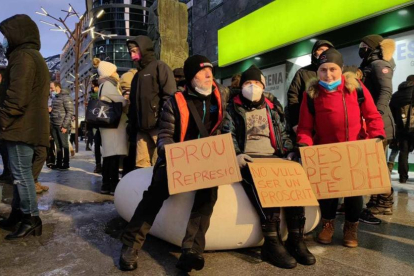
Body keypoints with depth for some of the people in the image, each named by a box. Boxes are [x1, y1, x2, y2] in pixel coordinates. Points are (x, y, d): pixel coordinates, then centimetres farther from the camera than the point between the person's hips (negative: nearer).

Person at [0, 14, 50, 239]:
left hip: (21, 127, -10)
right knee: (19, 173, 15)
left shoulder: (23, 56, -11)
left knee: (21, 174, -5)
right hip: (29, 126, 10)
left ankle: (31, 220, 3)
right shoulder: (34, 56, 22)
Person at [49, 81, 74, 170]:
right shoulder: (55, 98, 16)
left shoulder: (66, 97, -9)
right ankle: (58, 163, 19)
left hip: (62, 126, -7)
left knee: (64, 144, 1)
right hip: (54, 125, 7)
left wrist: (65, 126, -17)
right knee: (58, 145, 11)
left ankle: (66, 163, 9)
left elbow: (70, 112, -14)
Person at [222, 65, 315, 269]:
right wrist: (236, 154, -19)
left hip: (274, 157, 4)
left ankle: (296, 240, -18)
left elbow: (283, 135, 24)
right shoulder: (234, 108, 12)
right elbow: (228, 135, 0)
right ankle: (272, 243, -29)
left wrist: (292, 153, 6)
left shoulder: (270, 109, 24)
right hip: (248, 159, -4)